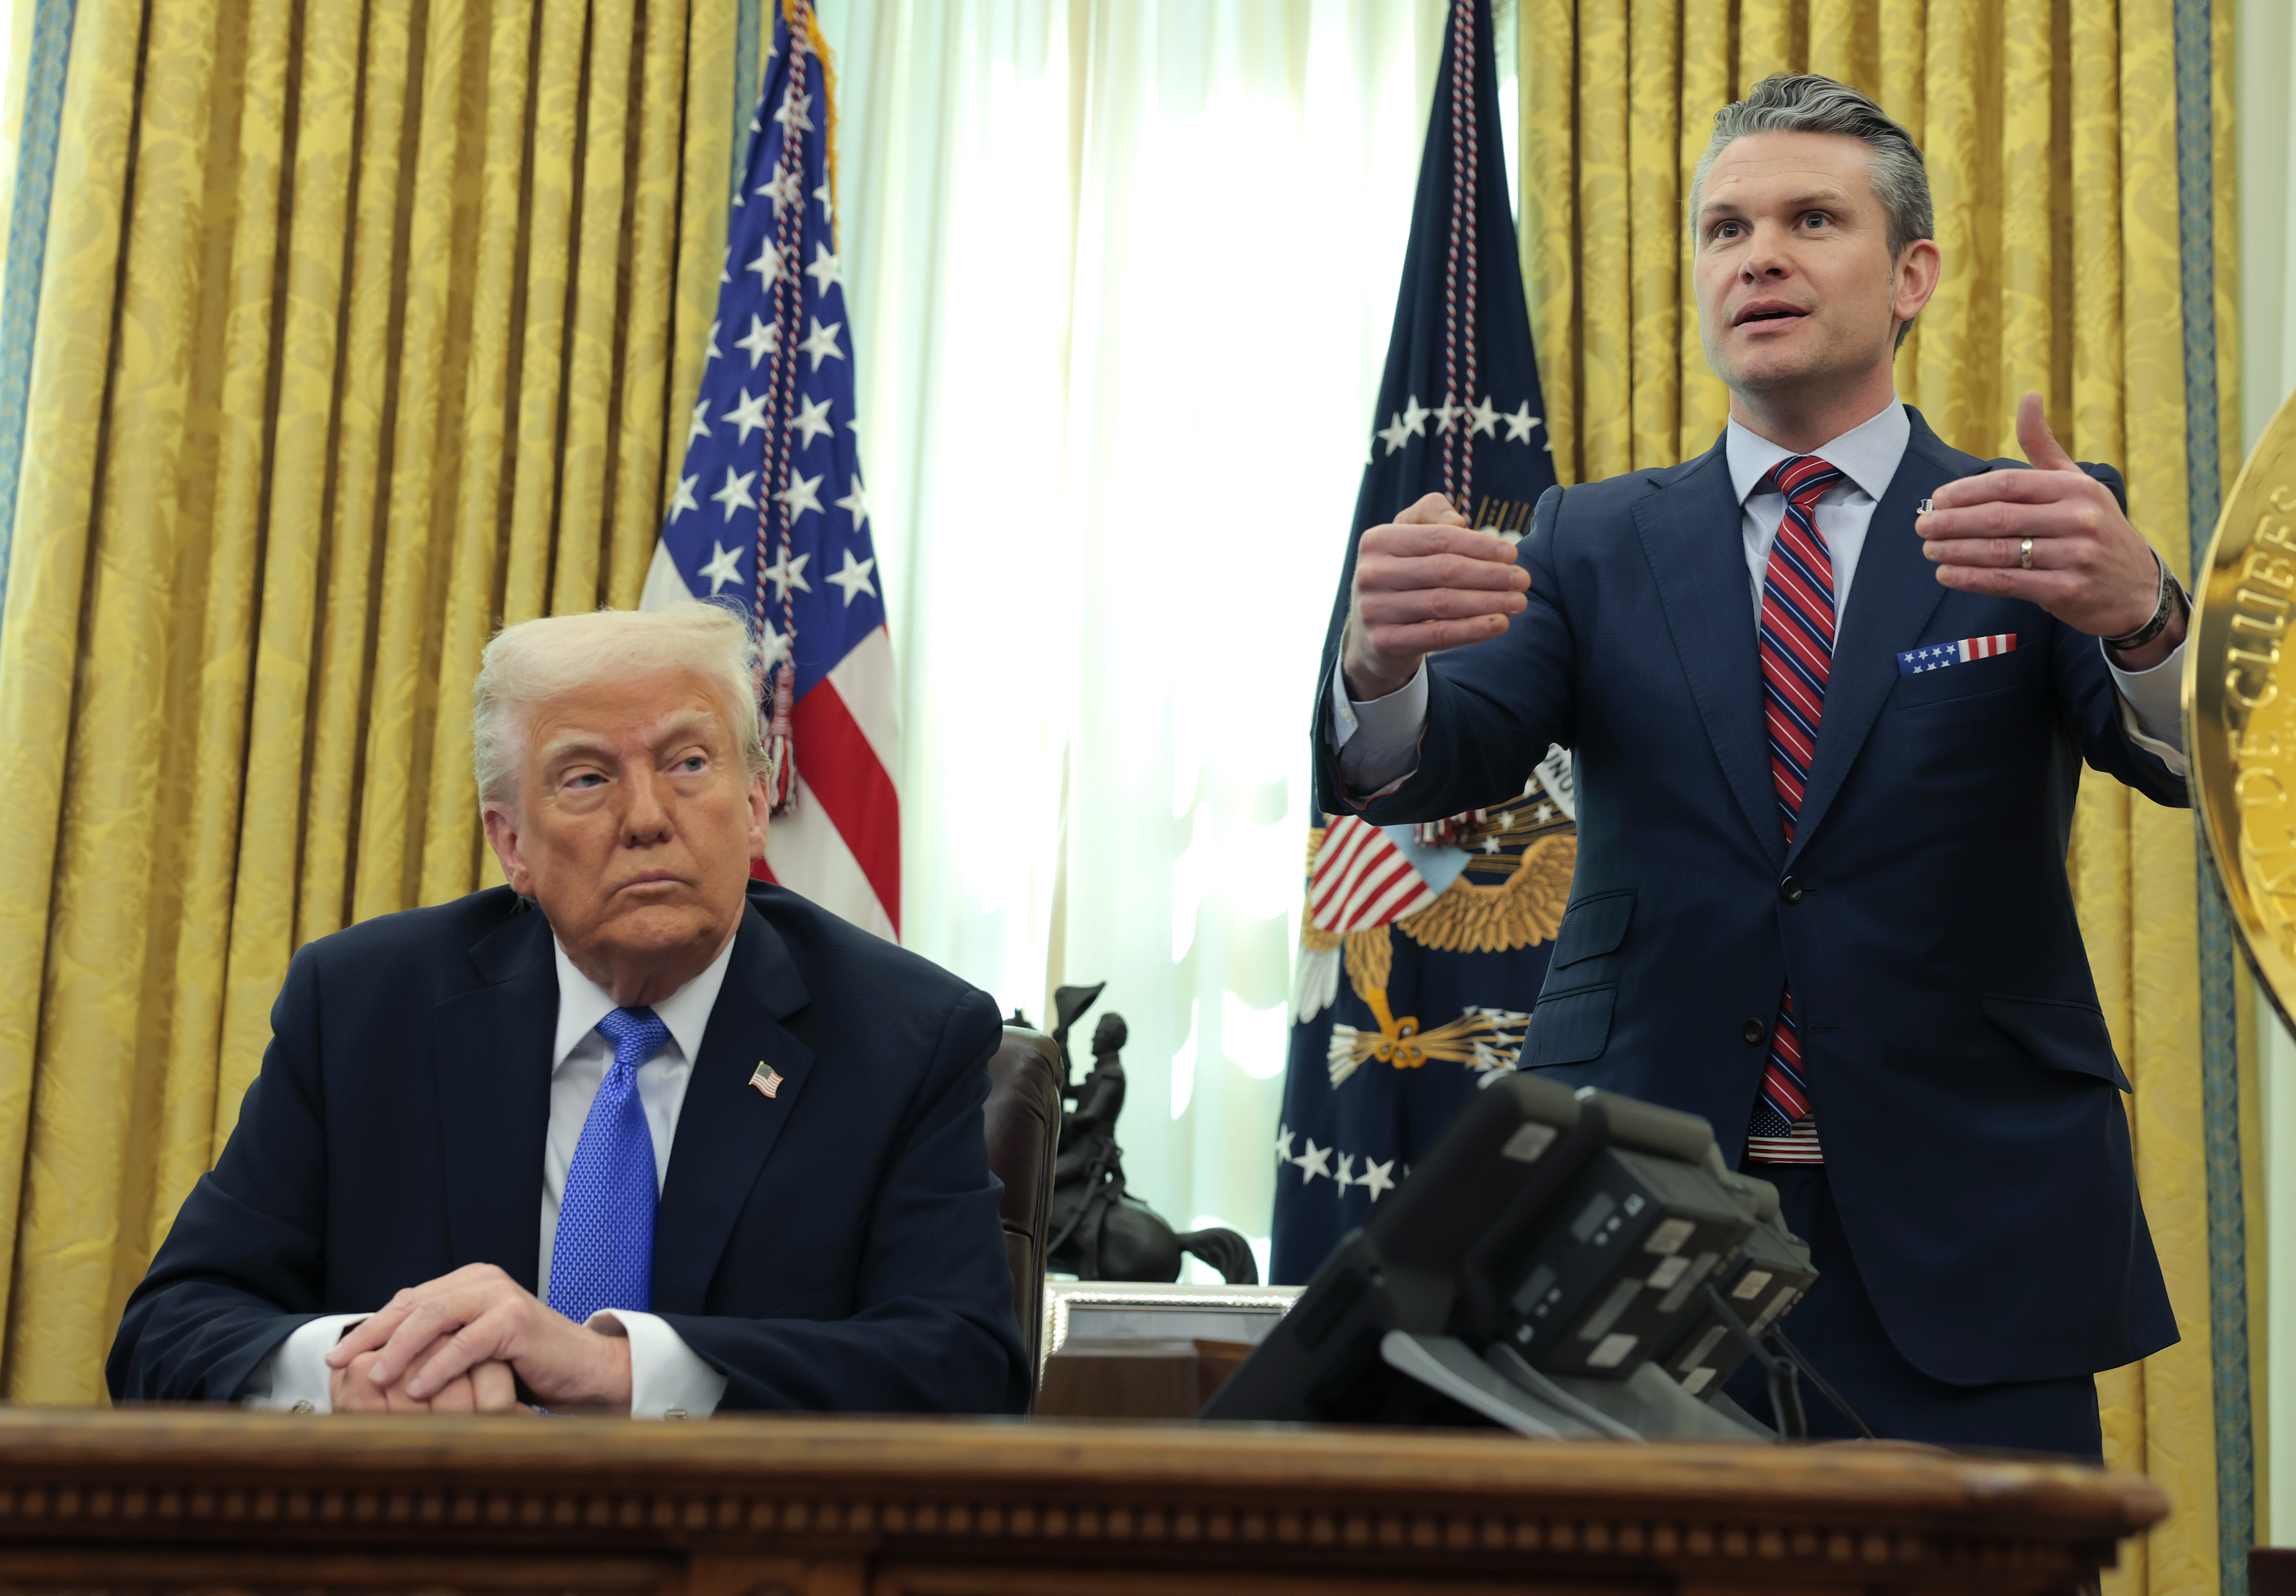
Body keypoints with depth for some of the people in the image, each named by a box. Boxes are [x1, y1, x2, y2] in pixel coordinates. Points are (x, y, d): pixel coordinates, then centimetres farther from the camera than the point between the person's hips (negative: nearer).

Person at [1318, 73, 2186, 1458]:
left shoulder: (2053, 531, 4)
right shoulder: (1595, 545, 8)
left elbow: (2196, 758, -13)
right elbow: (1443, 763, -5)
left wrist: (2138, 612, -36)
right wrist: (1381, 665, -30)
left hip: (1962, 1254, 0)